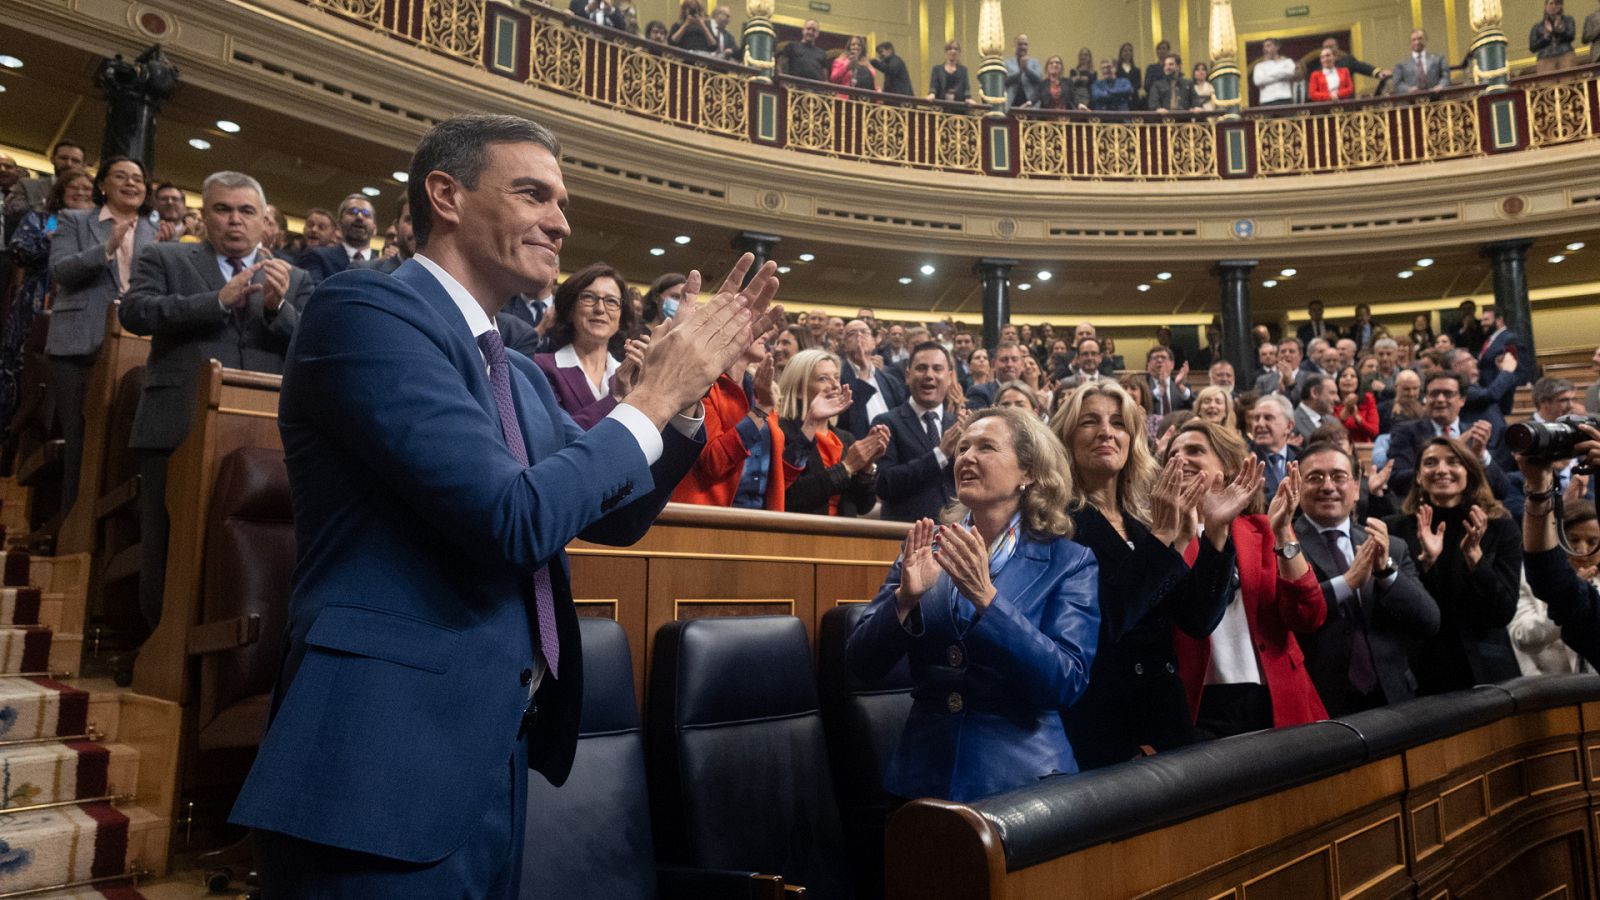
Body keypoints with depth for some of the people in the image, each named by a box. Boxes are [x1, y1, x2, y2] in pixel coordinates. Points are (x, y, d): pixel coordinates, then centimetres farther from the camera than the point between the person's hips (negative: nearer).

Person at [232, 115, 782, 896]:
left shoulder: (518, 375, 13)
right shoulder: (366, 309, -13)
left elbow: (616, 516, 18)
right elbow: (514, 520, -23)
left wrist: (689, 388, 5)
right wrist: (653, 397, -10)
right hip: (391, 756, -8)